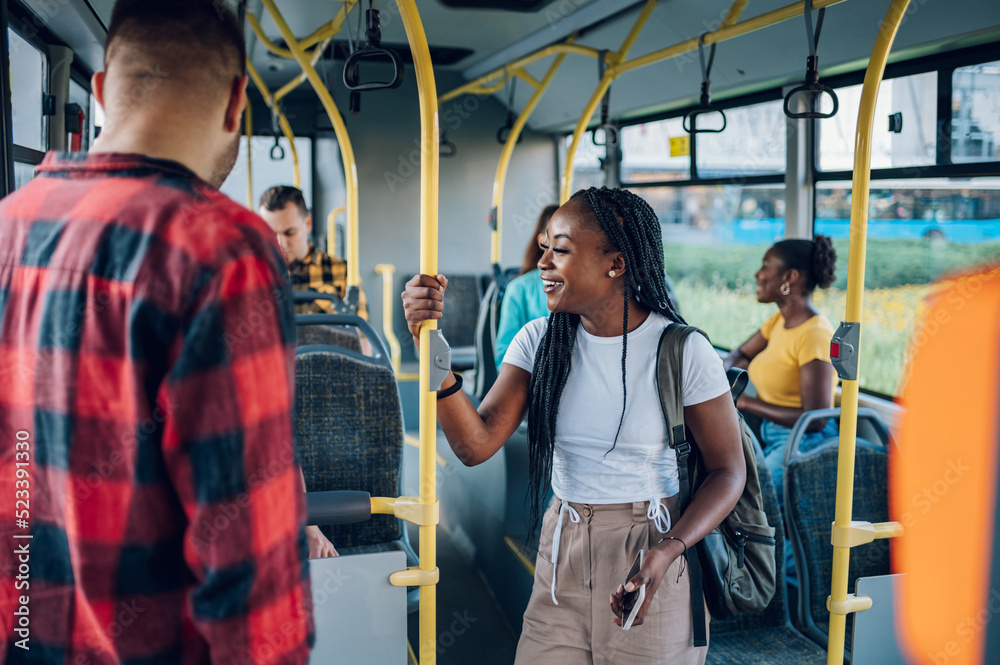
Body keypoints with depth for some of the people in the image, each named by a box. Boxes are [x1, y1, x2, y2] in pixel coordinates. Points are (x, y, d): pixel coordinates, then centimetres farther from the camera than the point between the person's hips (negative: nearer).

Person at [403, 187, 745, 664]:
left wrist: (667, 552, -21)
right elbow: (476, 445, -11)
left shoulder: (683, 352, -13)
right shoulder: (539, 341, -2)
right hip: (562, 555, 3)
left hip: (652, 553, -3)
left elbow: (728, 472, -6)